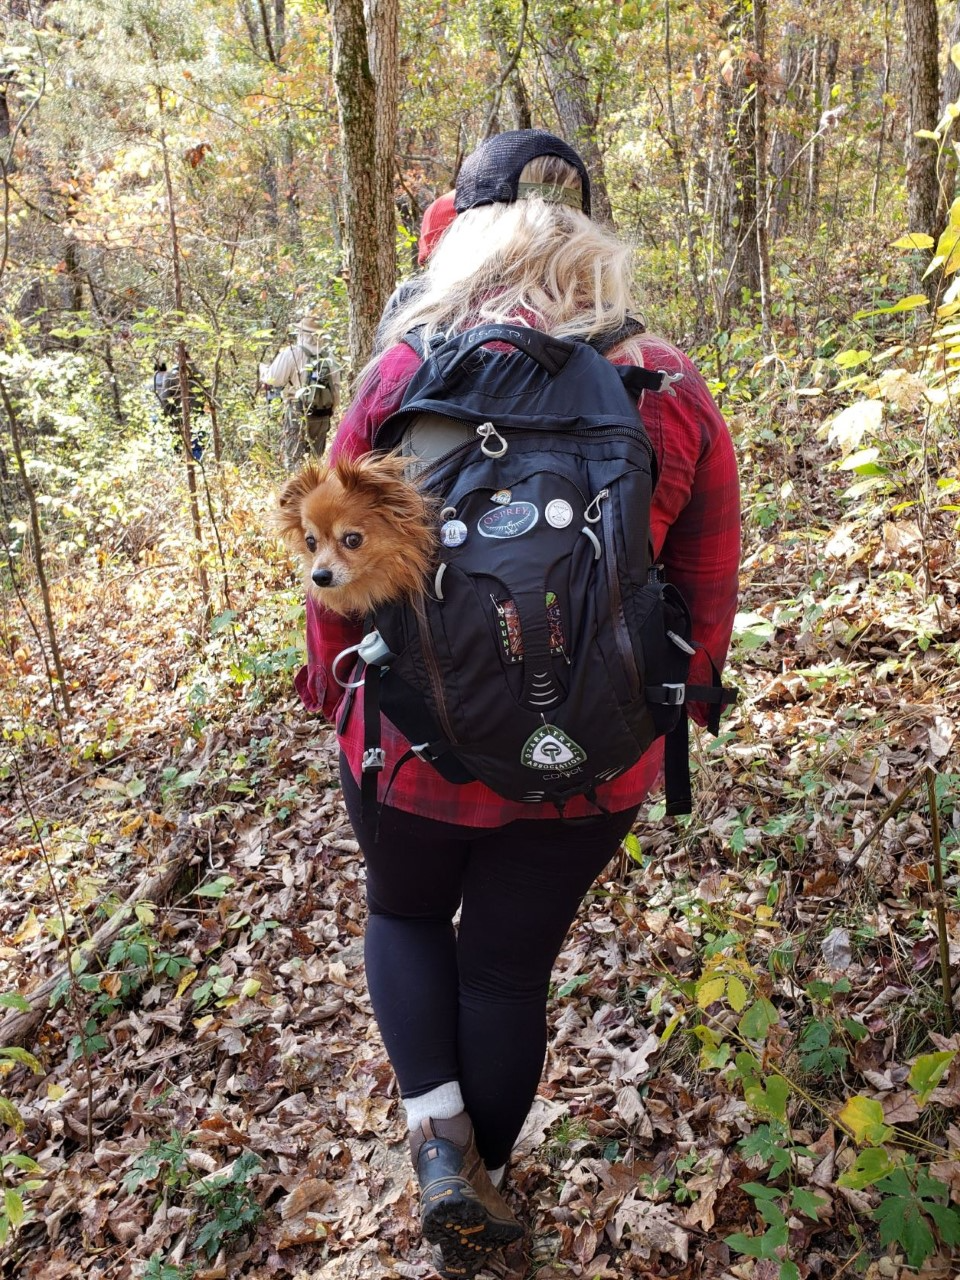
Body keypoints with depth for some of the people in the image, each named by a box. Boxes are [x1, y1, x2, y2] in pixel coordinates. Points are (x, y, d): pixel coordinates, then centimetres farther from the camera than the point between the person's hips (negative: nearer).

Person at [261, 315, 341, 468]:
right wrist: (332, 410, 18)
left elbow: (273, 378, -8)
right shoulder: (328, 355, 5)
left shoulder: (292, 353, -10)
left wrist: (263, 372, 13)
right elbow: (336, 386, 8)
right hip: (323, 415, 4)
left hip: (299, 414, -4)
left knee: (293, 458, 3)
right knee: (316, 458, 13)